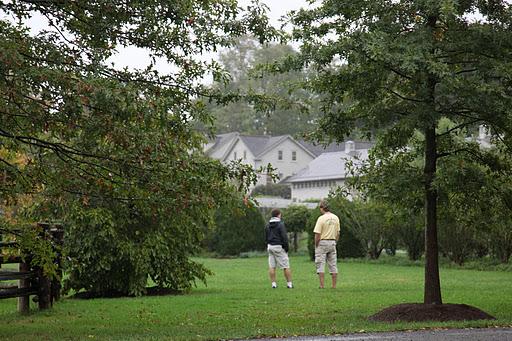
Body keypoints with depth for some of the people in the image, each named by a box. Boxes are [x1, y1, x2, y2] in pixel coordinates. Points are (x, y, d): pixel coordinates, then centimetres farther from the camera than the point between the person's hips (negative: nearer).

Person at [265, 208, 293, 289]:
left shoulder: (267, 225, 10)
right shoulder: (280, 224, -12)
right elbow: (284, 237, -14)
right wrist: (286, 247, -5)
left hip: (270, 246, 6)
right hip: (279, 247, -6)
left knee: (271, 267, 6)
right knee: (286, 266, 0)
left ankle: (273, 283, 5)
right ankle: (289, 283, 1)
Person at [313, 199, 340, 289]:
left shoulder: (321, 218, -14)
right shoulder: (336, 218, 5)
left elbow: (317, 234, -16)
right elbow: (338, 233, 11)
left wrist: (316, 246, -5)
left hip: (322, 243, -6)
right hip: (332, 242, 6)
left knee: (320, 264, -1)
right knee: (333, 265, 9)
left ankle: (322, 285, -6)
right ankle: (334, 285, 9)